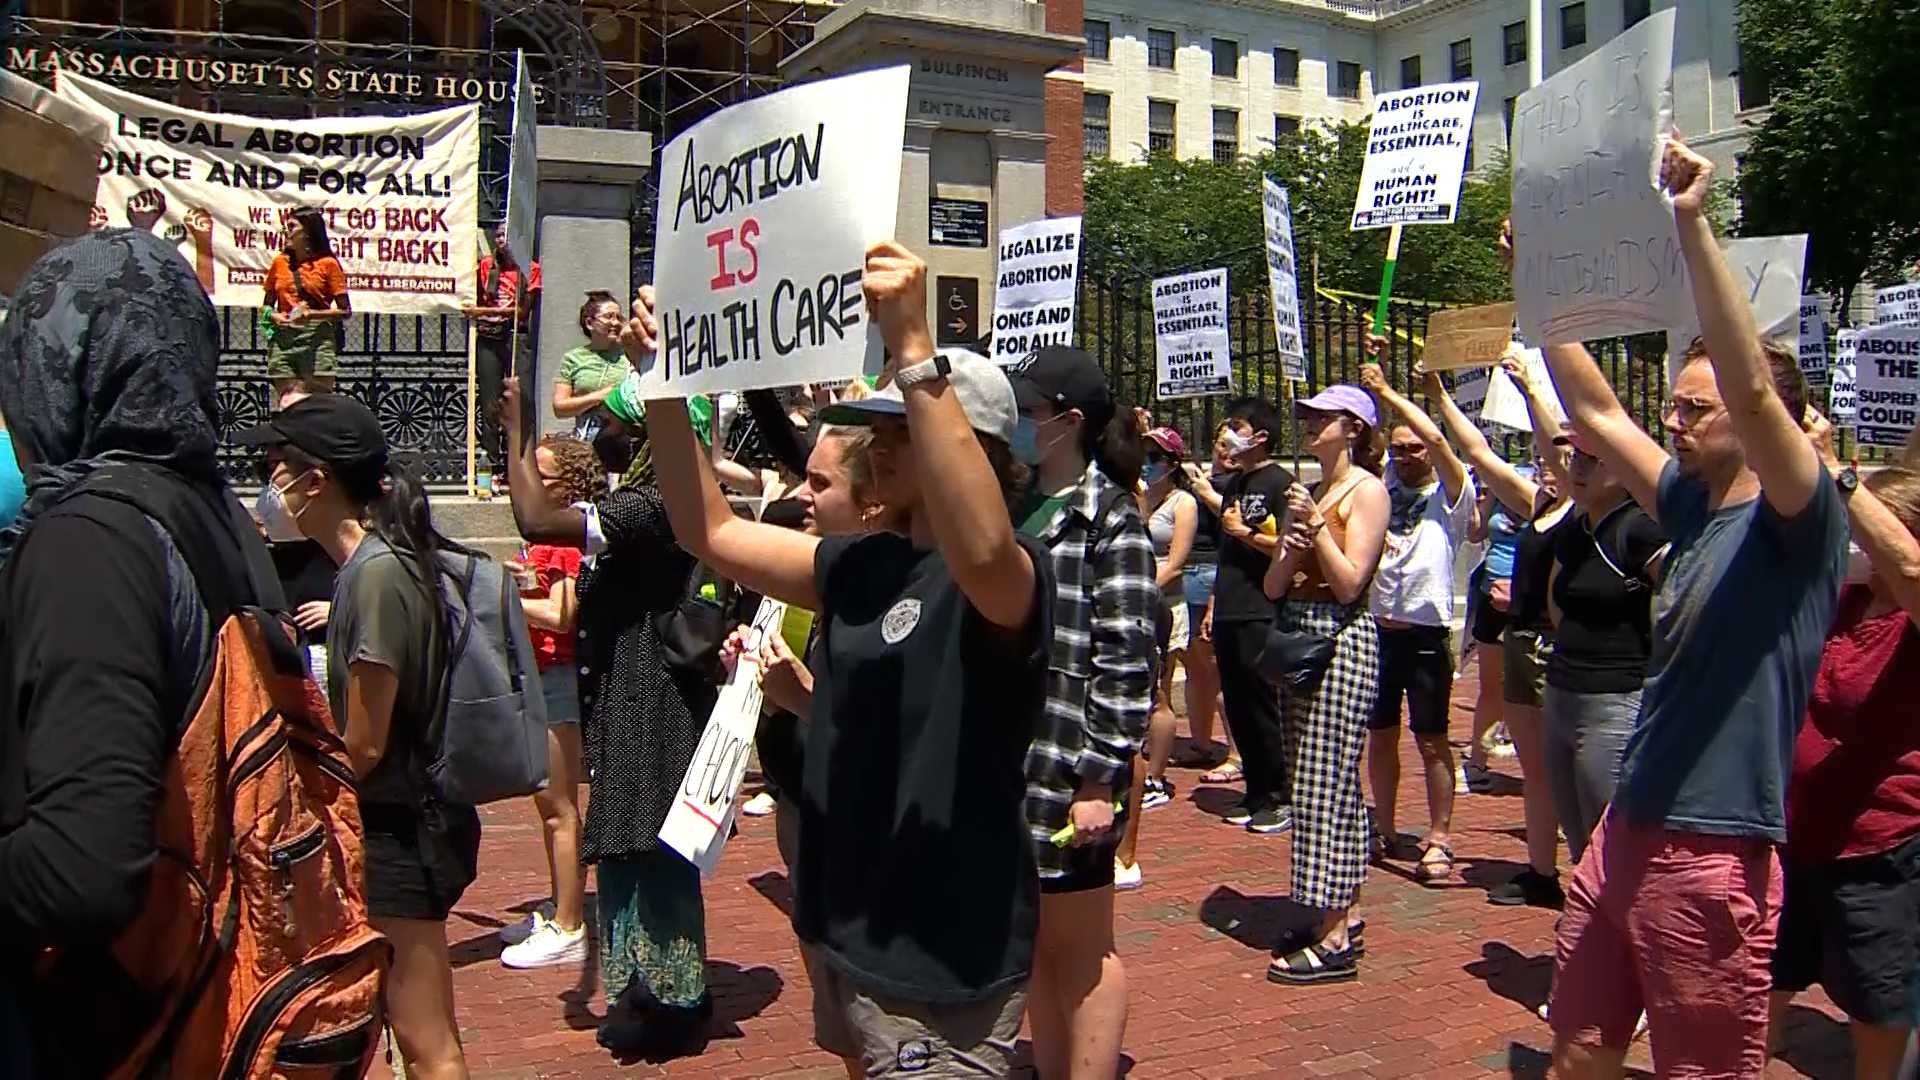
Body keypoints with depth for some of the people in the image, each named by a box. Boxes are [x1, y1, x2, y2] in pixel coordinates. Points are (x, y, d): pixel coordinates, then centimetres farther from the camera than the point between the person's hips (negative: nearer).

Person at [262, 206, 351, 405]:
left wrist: (313, 314, -13)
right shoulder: (280, 262, 14)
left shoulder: (328, 263, 2)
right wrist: (273, 316, 0)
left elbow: (345, 311, 0)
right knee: (287, 404, 1)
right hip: (283, 340, 4)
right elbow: (268, 305, 22)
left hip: (318, 339, -4)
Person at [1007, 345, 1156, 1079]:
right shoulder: (1016, 503, 12)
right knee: (1032, 943, 17)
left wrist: (1099, 778, -18)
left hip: (1068, 769, -7)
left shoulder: (1110, 519, -10)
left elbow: (1126, 663, -15)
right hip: (1003, 762, 7)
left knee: (1079, 951, 8)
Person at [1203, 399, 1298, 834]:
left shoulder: (1279, 482, -7)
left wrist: (1244, 531, -12)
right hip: (1229, 615, 8)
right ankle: (1257, 794, 19)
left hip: (1261, 616, -8)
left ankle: (1282, 798, 7)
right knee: (1238, 709, 10)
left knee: (1262, 708, -3)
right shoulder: (1235, 484, 18)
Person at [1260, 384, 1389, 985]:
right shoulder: (1308, 491, 15)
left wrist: (1317, 525, -14)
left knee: (1324, 787, -9)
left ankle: (1335, 942, -4)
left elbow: (1350, 583, -15)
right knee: (1335, 785, 13)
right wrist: (1290, 547, -7)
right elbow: (1273, 587, 11)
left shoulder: (1366, 490, -6)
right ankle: (1342, 916, 22)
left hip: (1341, 641, -8)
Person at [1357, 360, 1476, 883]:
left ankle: (1438, 841, 6)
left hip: (1426, 633, -5)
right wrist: (1368, 372, 4)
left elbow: (1435, 439, -15)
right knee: (1379, 735, 11)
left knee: (1431, 740, 0)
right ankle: (1386, 832, 21)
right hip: (1378, 627, 5)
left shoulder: (1451, 495, 0)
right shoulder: (1386, 486, 13)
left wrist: (1388, 392, -12)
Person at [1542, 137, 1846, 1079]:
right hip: (1628, 830, 7)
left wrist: (1691, 224, -28)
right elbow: (1594, 412, 15)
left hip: (1715, 853, -7)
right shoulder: (1694, 506, 11)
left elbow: (1752, 388, -25)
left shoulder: (1799, 522, -9)